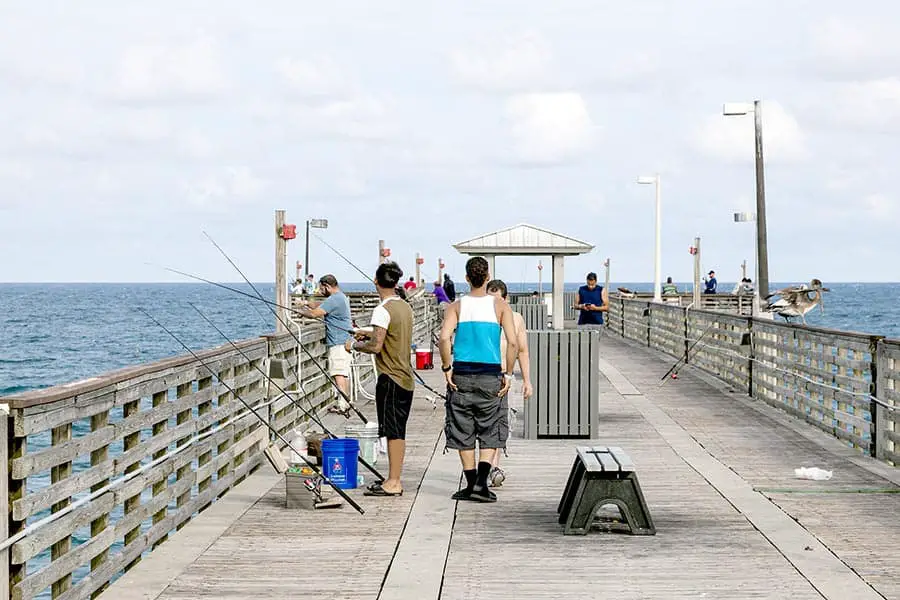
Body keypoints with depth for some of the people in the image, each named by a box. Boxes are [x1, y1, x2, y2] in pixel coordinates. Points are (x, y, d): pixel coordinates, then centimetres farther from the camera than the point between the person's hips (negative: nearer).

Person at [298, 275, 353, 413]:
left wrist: (303, 312, -2)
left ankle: (342, 405, -17)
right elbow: (322, 306, 27)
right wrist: (308, 303, 15)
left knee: (338, 374, -12)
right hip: (345, 341, 11)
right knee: (344, 373, 14)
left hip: (338, 343, -11)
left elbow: (315, 313, -20)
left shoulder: (333, 300, -17)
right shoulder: (341, 297, 17)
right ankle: (346, 401, 20)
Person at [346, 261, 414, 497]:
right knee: (398, 431, 13)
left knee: (393, 431, -6)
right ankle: (395, 479, 19)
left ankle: (393, 483, -3)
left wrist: (354, 345, -3)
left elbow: (375, 347, -20)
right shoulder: (406, 307, 11)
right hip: (406, 378, 8)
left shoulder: (383, 310, -15)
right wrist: (371, 334, 24)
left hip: (390, 379, -8)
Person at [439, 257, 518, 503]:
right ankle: (481, 483, -8)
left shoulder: (457, 306, 1)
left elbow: (444, 337, -14)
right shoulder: (500, 307, 0)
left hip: (462, 375, 1)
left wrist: (447, 368, -5)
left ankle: (471, 484, 12)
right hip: (491, 376, 0)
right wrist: (508, 374, -2)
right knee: (490, 433, 7)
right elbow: (513, 342, -9)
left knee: (463, 432, 11)